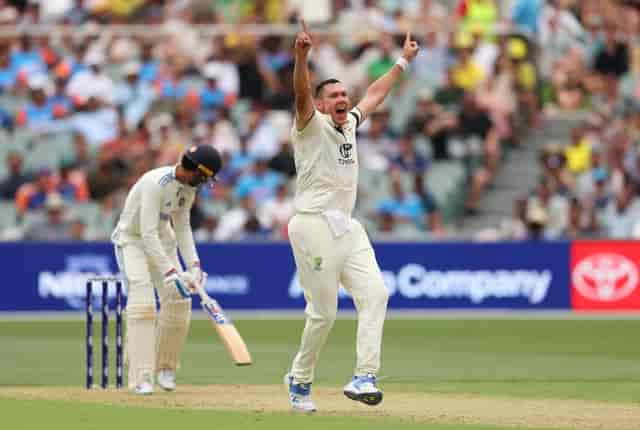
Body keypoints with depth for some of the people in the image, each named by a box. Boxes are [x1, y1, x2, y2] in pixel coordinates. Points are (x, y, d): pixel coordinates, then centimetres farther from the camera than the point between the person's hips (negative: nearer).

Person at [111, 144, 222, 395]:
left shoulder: (188, 186, -5)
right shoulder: (156, 183, -31)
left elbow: (182, 227, 4)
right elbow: (148, 234, -34)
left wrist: (193, 265, -8)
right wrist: (170, 273, -39)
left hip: (163, 240, 7)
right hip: (132, 240, -7)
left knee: (179, 301, -4)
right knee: (142, 302, -21)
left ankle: (165, 367, 14)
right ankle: (141, 378, -23)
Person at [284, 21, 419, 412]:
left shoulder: (350, 125, 18)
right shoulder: (312, 126, -3)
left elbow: (375, 95, 32)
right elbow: (301, 94, -22)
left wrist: (404, 61, 36)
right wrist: (302, 56, -39)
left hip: (347, 228, 7)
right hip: (314, 227, -7)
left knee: (374, 292, -12)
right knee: (324, 313, -6)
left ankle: (365, 377, -18)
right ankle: (301, 379, 15)